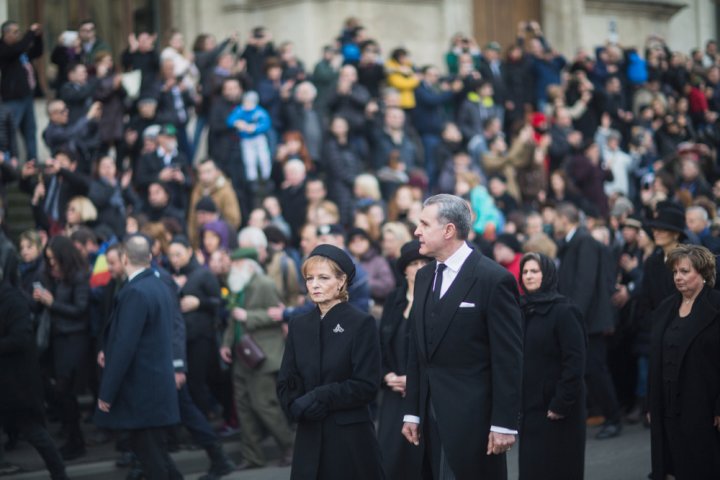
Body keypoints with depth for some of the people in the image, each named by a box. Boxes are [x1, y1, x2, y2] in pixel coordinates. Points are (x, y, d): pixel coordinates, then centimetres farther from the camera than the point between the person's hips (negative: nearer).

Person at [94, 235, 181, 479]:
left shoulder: (135, 293, -18)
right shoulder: (161, 287, 9)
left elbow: (124, 346, -21)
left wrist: (107, 392, -16)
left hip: (141, 388, -9)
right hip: (160, 381, 9)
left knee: (149, 452, -2)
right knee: (152, 448, 16)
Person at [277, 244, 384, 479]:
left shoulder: (362, 323, -6)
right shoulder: (299, 325, 10)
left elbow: (367, 386, -12)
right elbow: (285, 383, 8)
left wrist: (319, 398, -16)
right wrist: (297, 406, -11)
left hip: (350, 438, -4)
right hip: (309, 438, 4)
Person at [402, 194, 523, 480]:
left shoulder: (494, 279, -10)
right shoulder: (424, 276, 13)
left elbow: (509, 359, -11)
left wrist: (504, 423, -14)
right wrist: (412, 412, 12)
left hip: (472, 417, -7)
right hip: (432, 418, 7)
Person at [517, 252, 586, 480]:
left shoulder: (564, 311, -10)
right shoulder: (522, 310, 9)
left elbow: (575, 362, -15)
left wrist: (562, 404, -18)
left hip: (556, 409, -6)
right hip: (529, 406, 6)